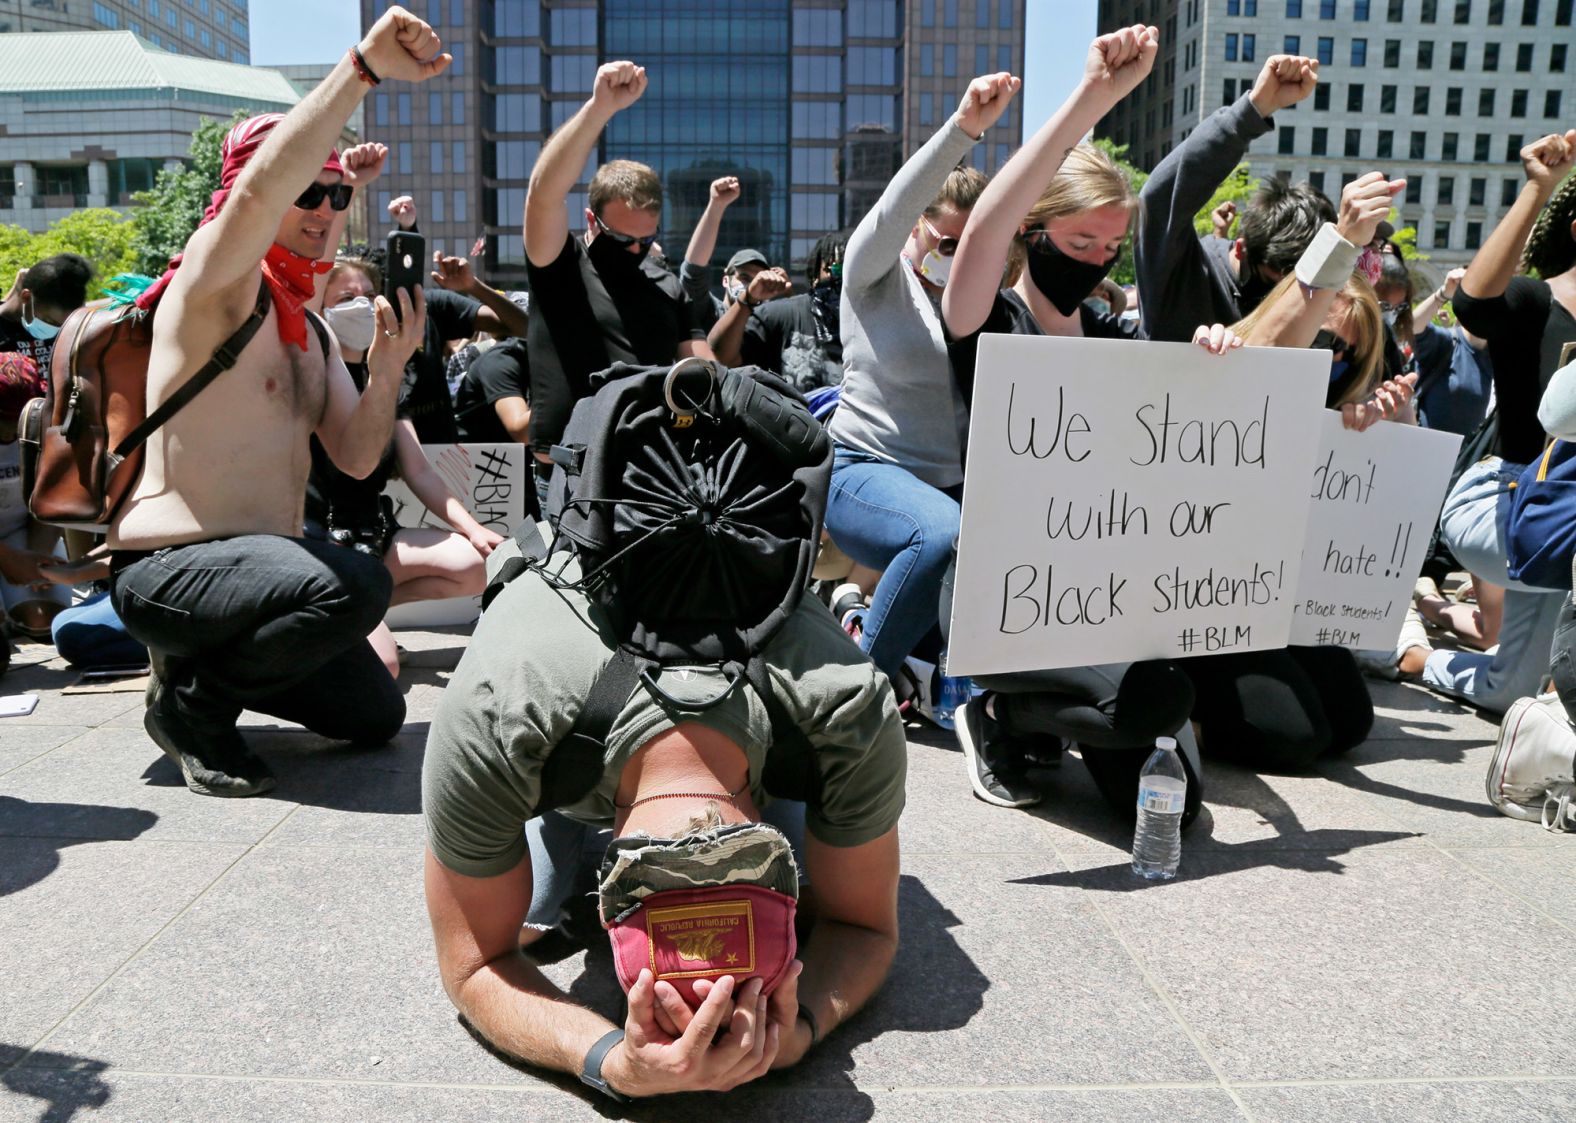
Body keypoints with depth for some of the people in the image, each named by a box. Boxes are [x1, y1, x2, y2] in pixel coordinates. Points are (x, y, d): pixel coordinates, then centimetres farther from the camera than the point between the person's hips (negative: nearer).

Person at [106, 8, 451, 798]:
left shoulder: (311, 330, 13)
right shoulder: (214, 279, -11)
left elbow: (355, 457, 4)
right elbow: (260, 186, -33)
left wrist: (387, 370, -12)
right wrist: (364, 68, -37)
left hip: (258, 556, 8)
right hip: (167, 567, -8)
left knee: (374, 715, 13)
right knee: (356, 585, -35)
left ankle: (205, 662, 25)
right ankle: (189, 702, -11)